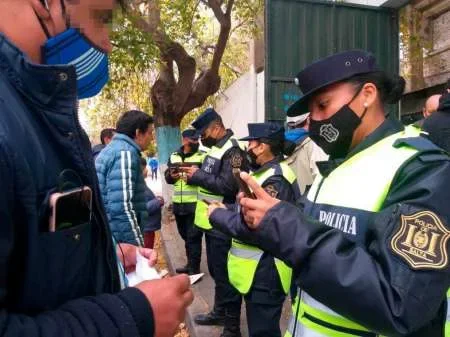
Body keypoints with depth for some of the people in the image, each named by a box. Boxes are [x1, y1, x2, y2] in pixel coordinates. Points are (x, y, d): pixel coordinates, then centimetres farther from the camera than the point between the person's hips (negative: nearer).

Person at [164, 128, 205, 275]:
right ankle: (190, 264, 31)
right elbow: (167, 176, 16)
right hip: (178, 203, 6)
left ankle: (194, 268, 6)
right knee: (185, 235, 17)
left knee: (193, 236, -3)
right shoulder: (173, 157, 12)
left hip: (195, 203, -6)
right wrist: (171, 176, -6)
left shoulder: (202, 156, -4)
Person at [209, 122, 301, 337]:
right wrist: (226, 211, 0)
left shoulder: (275, 179, -23)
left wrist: (220, 215, -16)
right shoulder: (268, 173, 12)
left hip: (265, 271, -10)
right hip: (259, 269, 10)